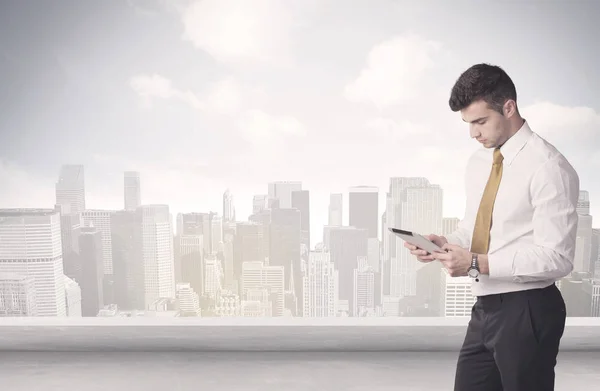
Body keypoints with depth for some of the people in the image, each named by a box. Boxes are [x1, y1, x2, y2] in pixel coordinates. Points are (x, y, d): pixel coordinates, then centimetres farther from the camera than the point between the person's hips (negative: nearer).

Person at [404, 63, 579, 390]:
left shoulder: (548, 167, -16)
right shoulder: (478, 161, 8)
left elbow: (556, 258, -19)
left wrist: (478, 264, -24)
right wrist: (445, 243, -4)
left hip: (526, 312, -7)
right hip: (484, 308, 7)